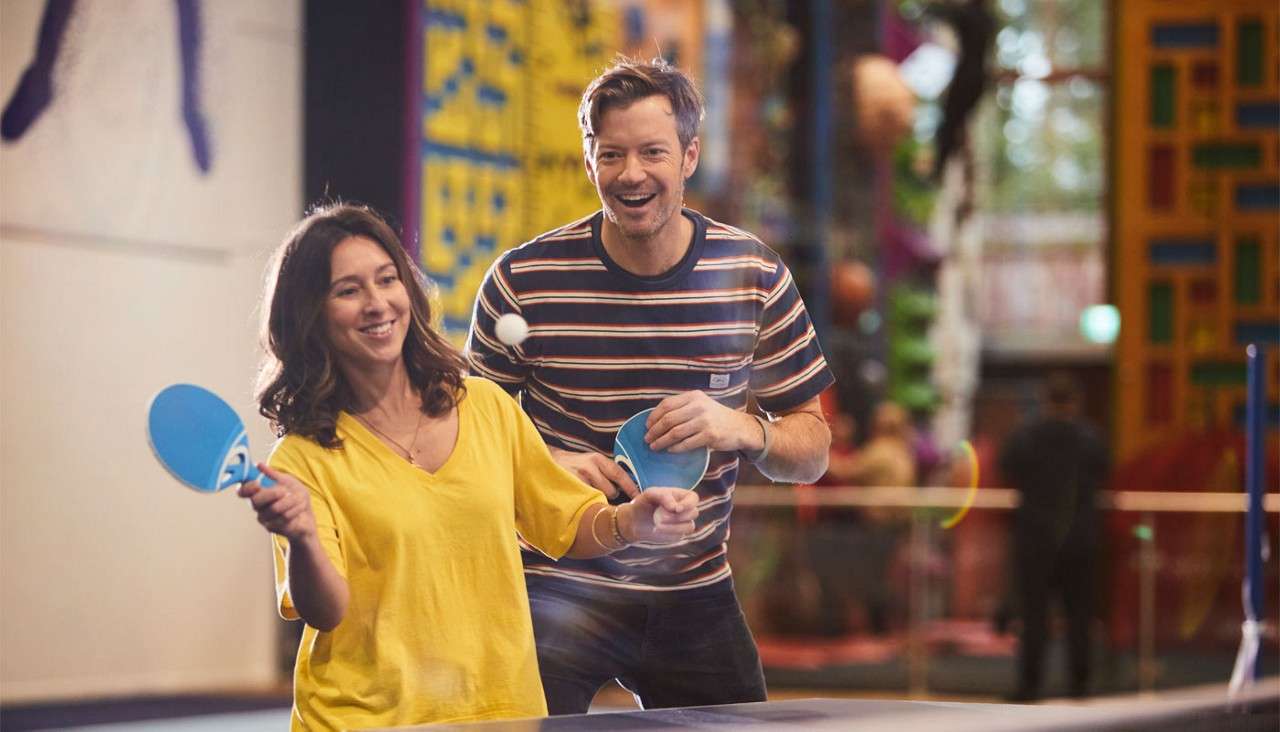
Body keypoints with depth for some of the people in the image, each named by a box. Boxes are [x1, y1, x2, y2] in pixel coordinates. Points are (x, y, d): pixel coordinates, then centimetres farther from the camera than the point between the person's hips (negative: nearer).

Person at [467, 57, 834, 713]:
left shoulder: (754, 276, -1)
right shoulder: (524, 280, -7)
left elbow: (811, 453, 3)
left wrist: (743, 430, -19)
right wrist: (545, 464, -17)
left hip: (694, 593, 3)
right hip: (554, 588, -2)